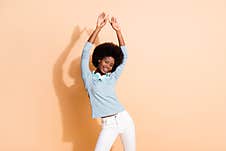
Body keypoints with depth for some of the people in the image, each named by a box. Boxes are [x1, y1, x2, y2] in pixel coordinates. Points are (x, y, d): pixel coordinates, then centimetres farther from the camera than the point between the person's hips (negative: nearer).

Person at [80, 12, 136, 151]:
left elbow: (124, 56, 9)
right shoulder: (89, 79, 3)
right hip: (108, 124, -3)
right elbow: (85, 53, -6)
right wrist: (98, 28, -8)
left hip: (125, 119, 3)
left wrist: (118, 30, 5)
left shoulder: (112, 78, 10)